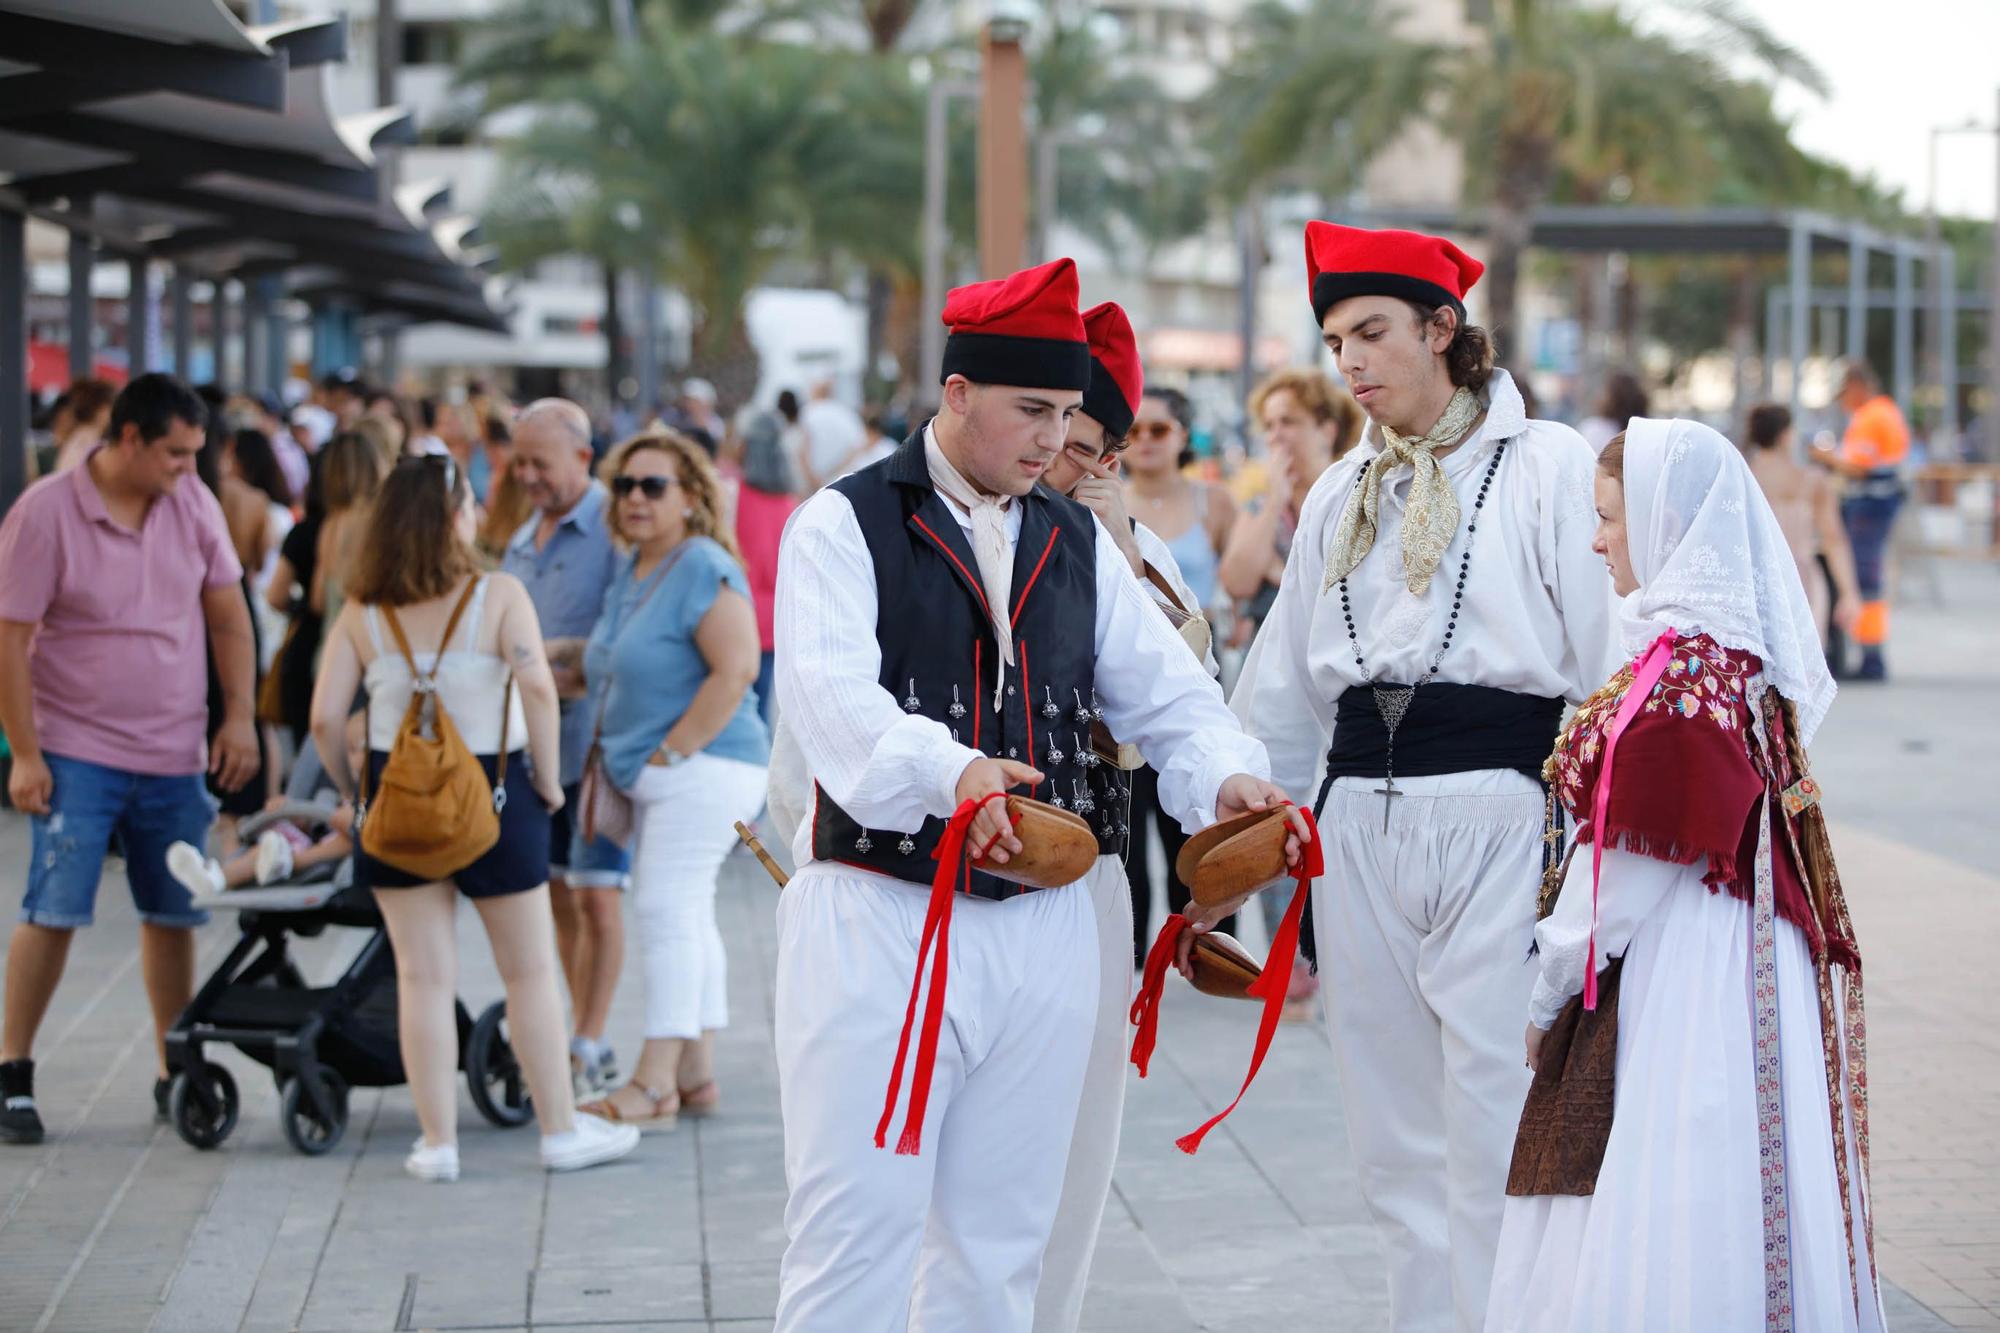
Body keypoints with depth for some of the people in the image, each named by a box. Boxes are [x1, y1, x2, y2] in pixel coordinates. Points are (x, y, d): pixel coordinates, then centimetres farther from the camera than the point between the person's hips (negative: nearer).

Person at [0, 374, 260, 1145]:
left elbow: (227, 615, 10)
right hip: (77, 754, -4)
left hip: (176, 756, 4)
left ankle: (177, 1076, 18)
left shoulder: (192, 503, 3)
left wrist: (239, 717, 2)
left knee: (173, 916, 8)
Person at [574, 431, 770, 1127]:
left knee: (666, 910, -13)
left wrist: (671, 753, -19)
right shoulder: (631, 572, 15)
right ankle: (696, 1076, 17)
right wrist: (617, 757, 15)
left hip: (703, 769, -10)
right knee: (685, 917, 12)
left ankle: (655, 1085, -13)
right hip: (659, 777, 10)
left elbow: (735, 670, -23)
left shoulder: (703, 569, -14)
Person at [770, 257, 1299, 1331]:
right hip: (880, 912, -5)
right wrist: (949, 772, -37)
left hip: (1043, 921, 6)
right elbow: (829, 691, -19)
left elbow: (1161, 687, 11)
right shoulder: (846, 524, -3)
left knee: (999, 1239, 11)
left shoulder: (1079, 543, 16)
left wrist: (1227, 774, -11)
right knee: (856, 1226, -6)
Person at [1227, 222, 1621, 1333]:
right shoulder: (1341, 494, 18)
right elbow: (1282, 690, 22)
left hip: (1496, 812, -5)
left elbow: (1604, 656, -3)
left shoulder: (1545, 463, 1)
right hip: (1360, 816, 6)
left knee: (1495, 1124, -9)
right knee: (1392, 1131, 7)